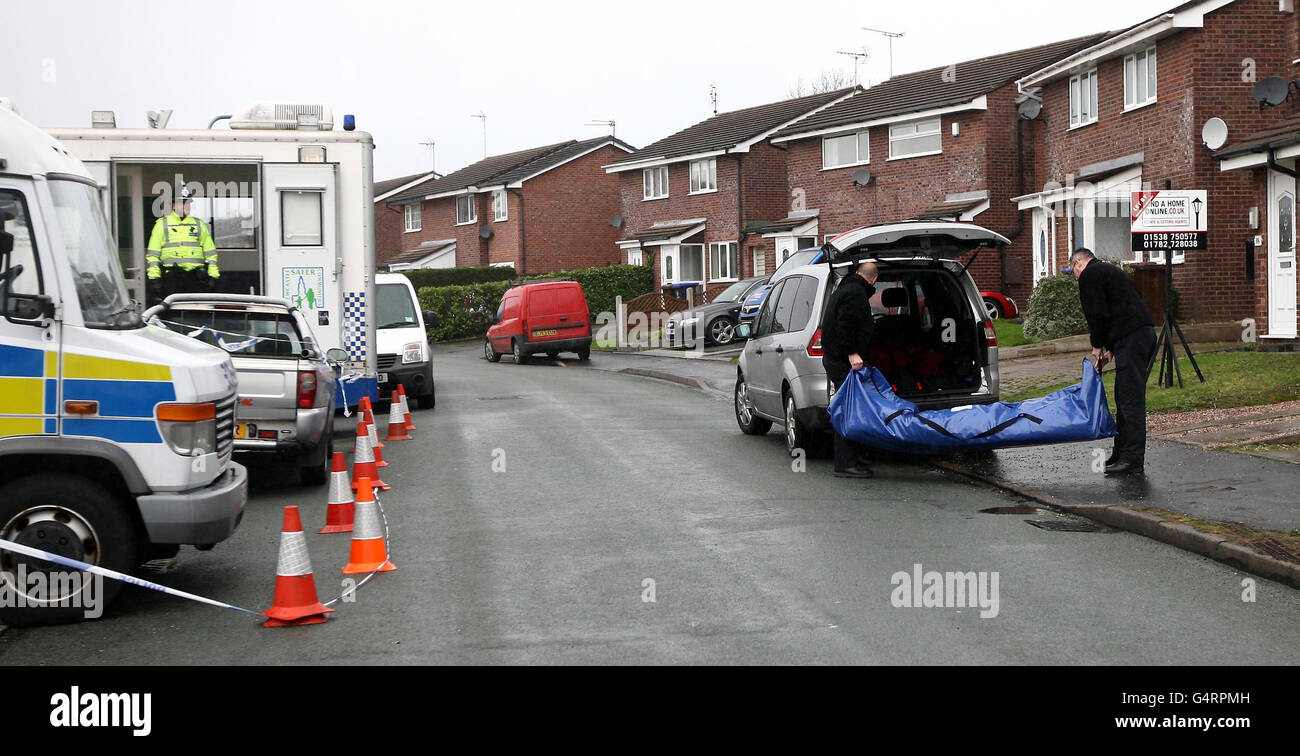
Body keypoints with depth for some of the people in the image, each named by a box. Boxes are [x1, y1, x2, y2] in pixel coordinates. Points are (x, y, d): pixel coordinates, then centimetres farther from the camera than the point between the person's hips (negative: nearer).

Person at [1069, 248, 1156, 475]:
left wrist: (1098, 346, 3)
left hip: (1130, 338, -10)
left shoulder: (1089, 274, -1)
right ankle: (1122, 452, 19)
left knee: (1130, 399, -10)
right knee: (1126, 398, 14)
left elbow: (1097, 313, -9)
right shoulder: (1110, 270, 29)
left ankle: (1132, 458, -11)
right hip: (1146, 332, 10)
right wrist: (1110, 349, 22)